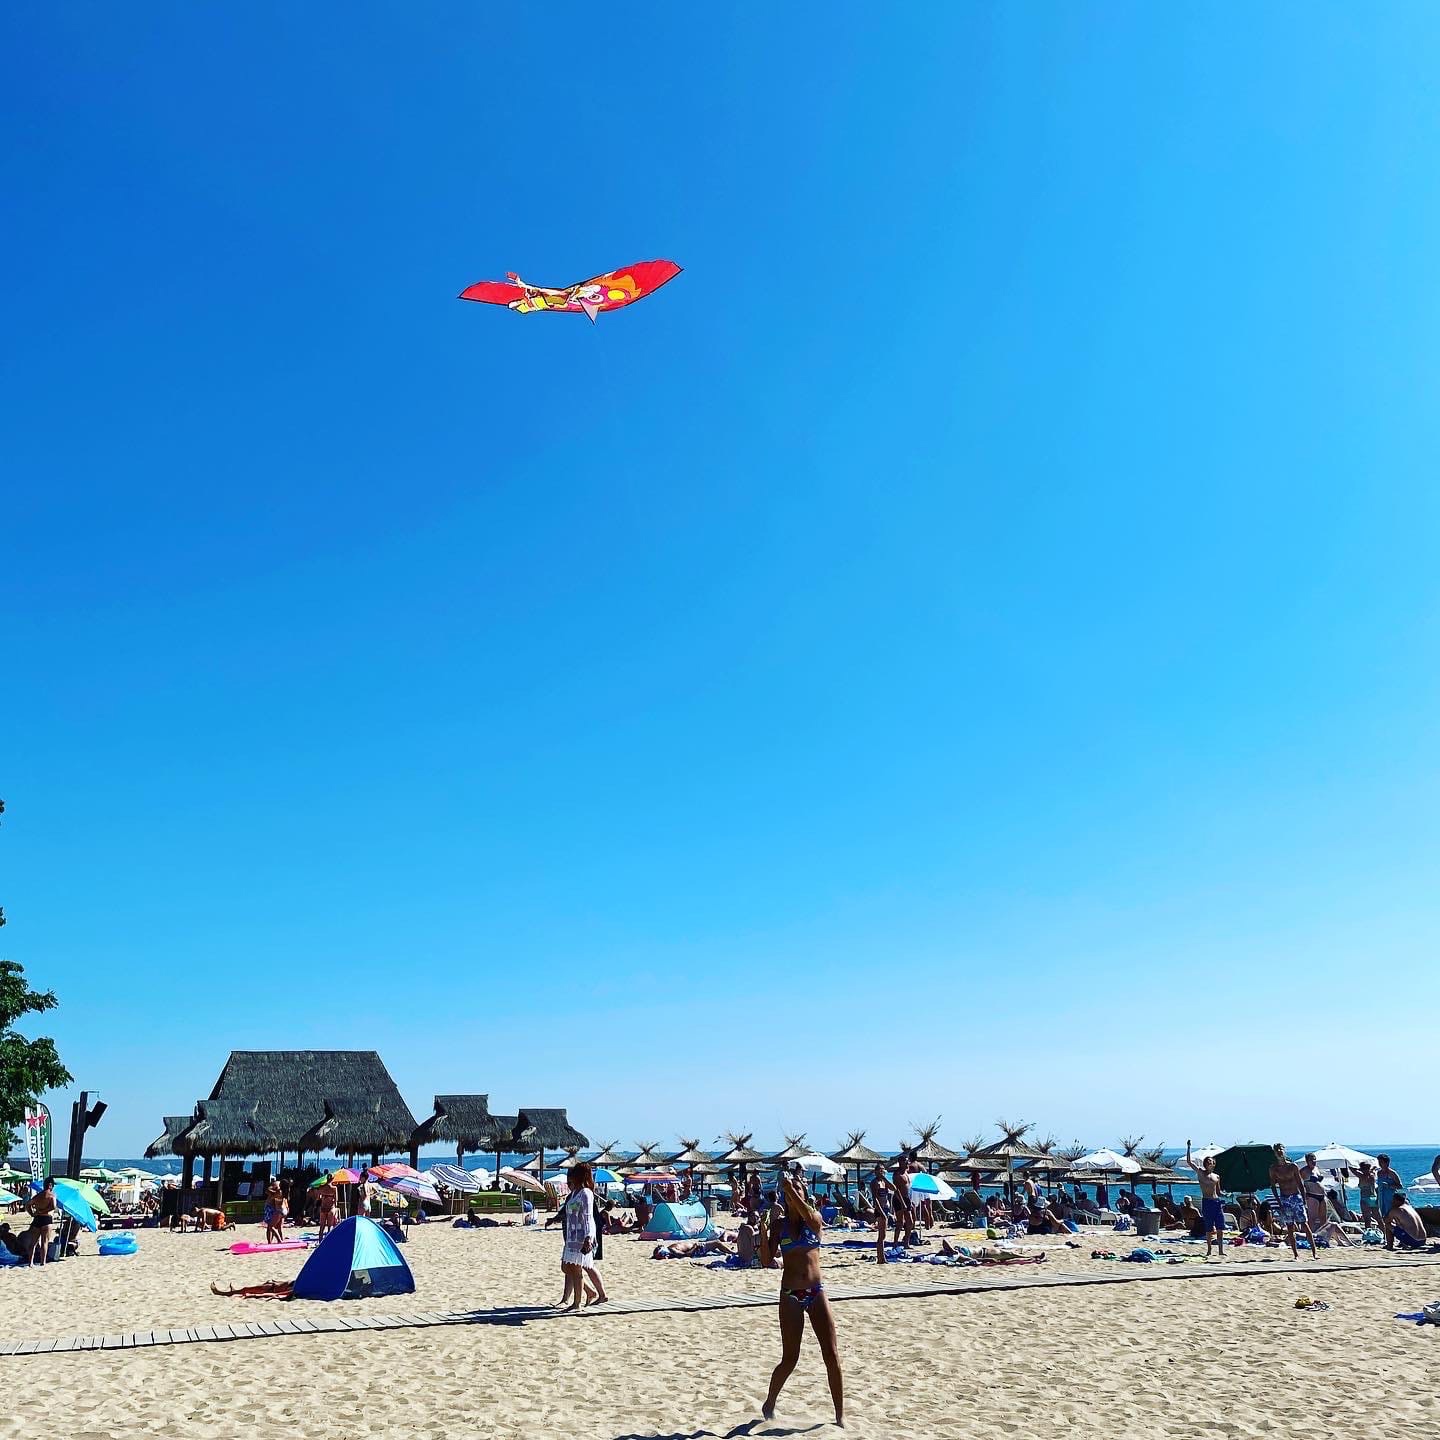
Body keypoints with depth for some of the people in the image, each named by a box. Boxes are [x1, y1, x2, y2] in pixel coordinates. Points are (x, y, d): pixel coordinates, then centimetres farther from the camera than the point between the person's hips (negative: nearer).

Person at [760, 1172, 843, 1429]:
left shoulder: (814, 1219, 1)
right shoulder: (780, 1225, 2)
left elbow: (810, 1217, -25)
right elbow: (767, 1259, -5)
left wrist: (792, 1189, -33)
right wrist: (763, 1232, -21)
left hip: (816, 1292, 1)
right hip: (790, 1295, 0)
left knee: (832, 1355, -4)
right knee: (789, 1359, 0)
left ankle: (840, 1414, 7)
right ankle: (769, 1404, 24)